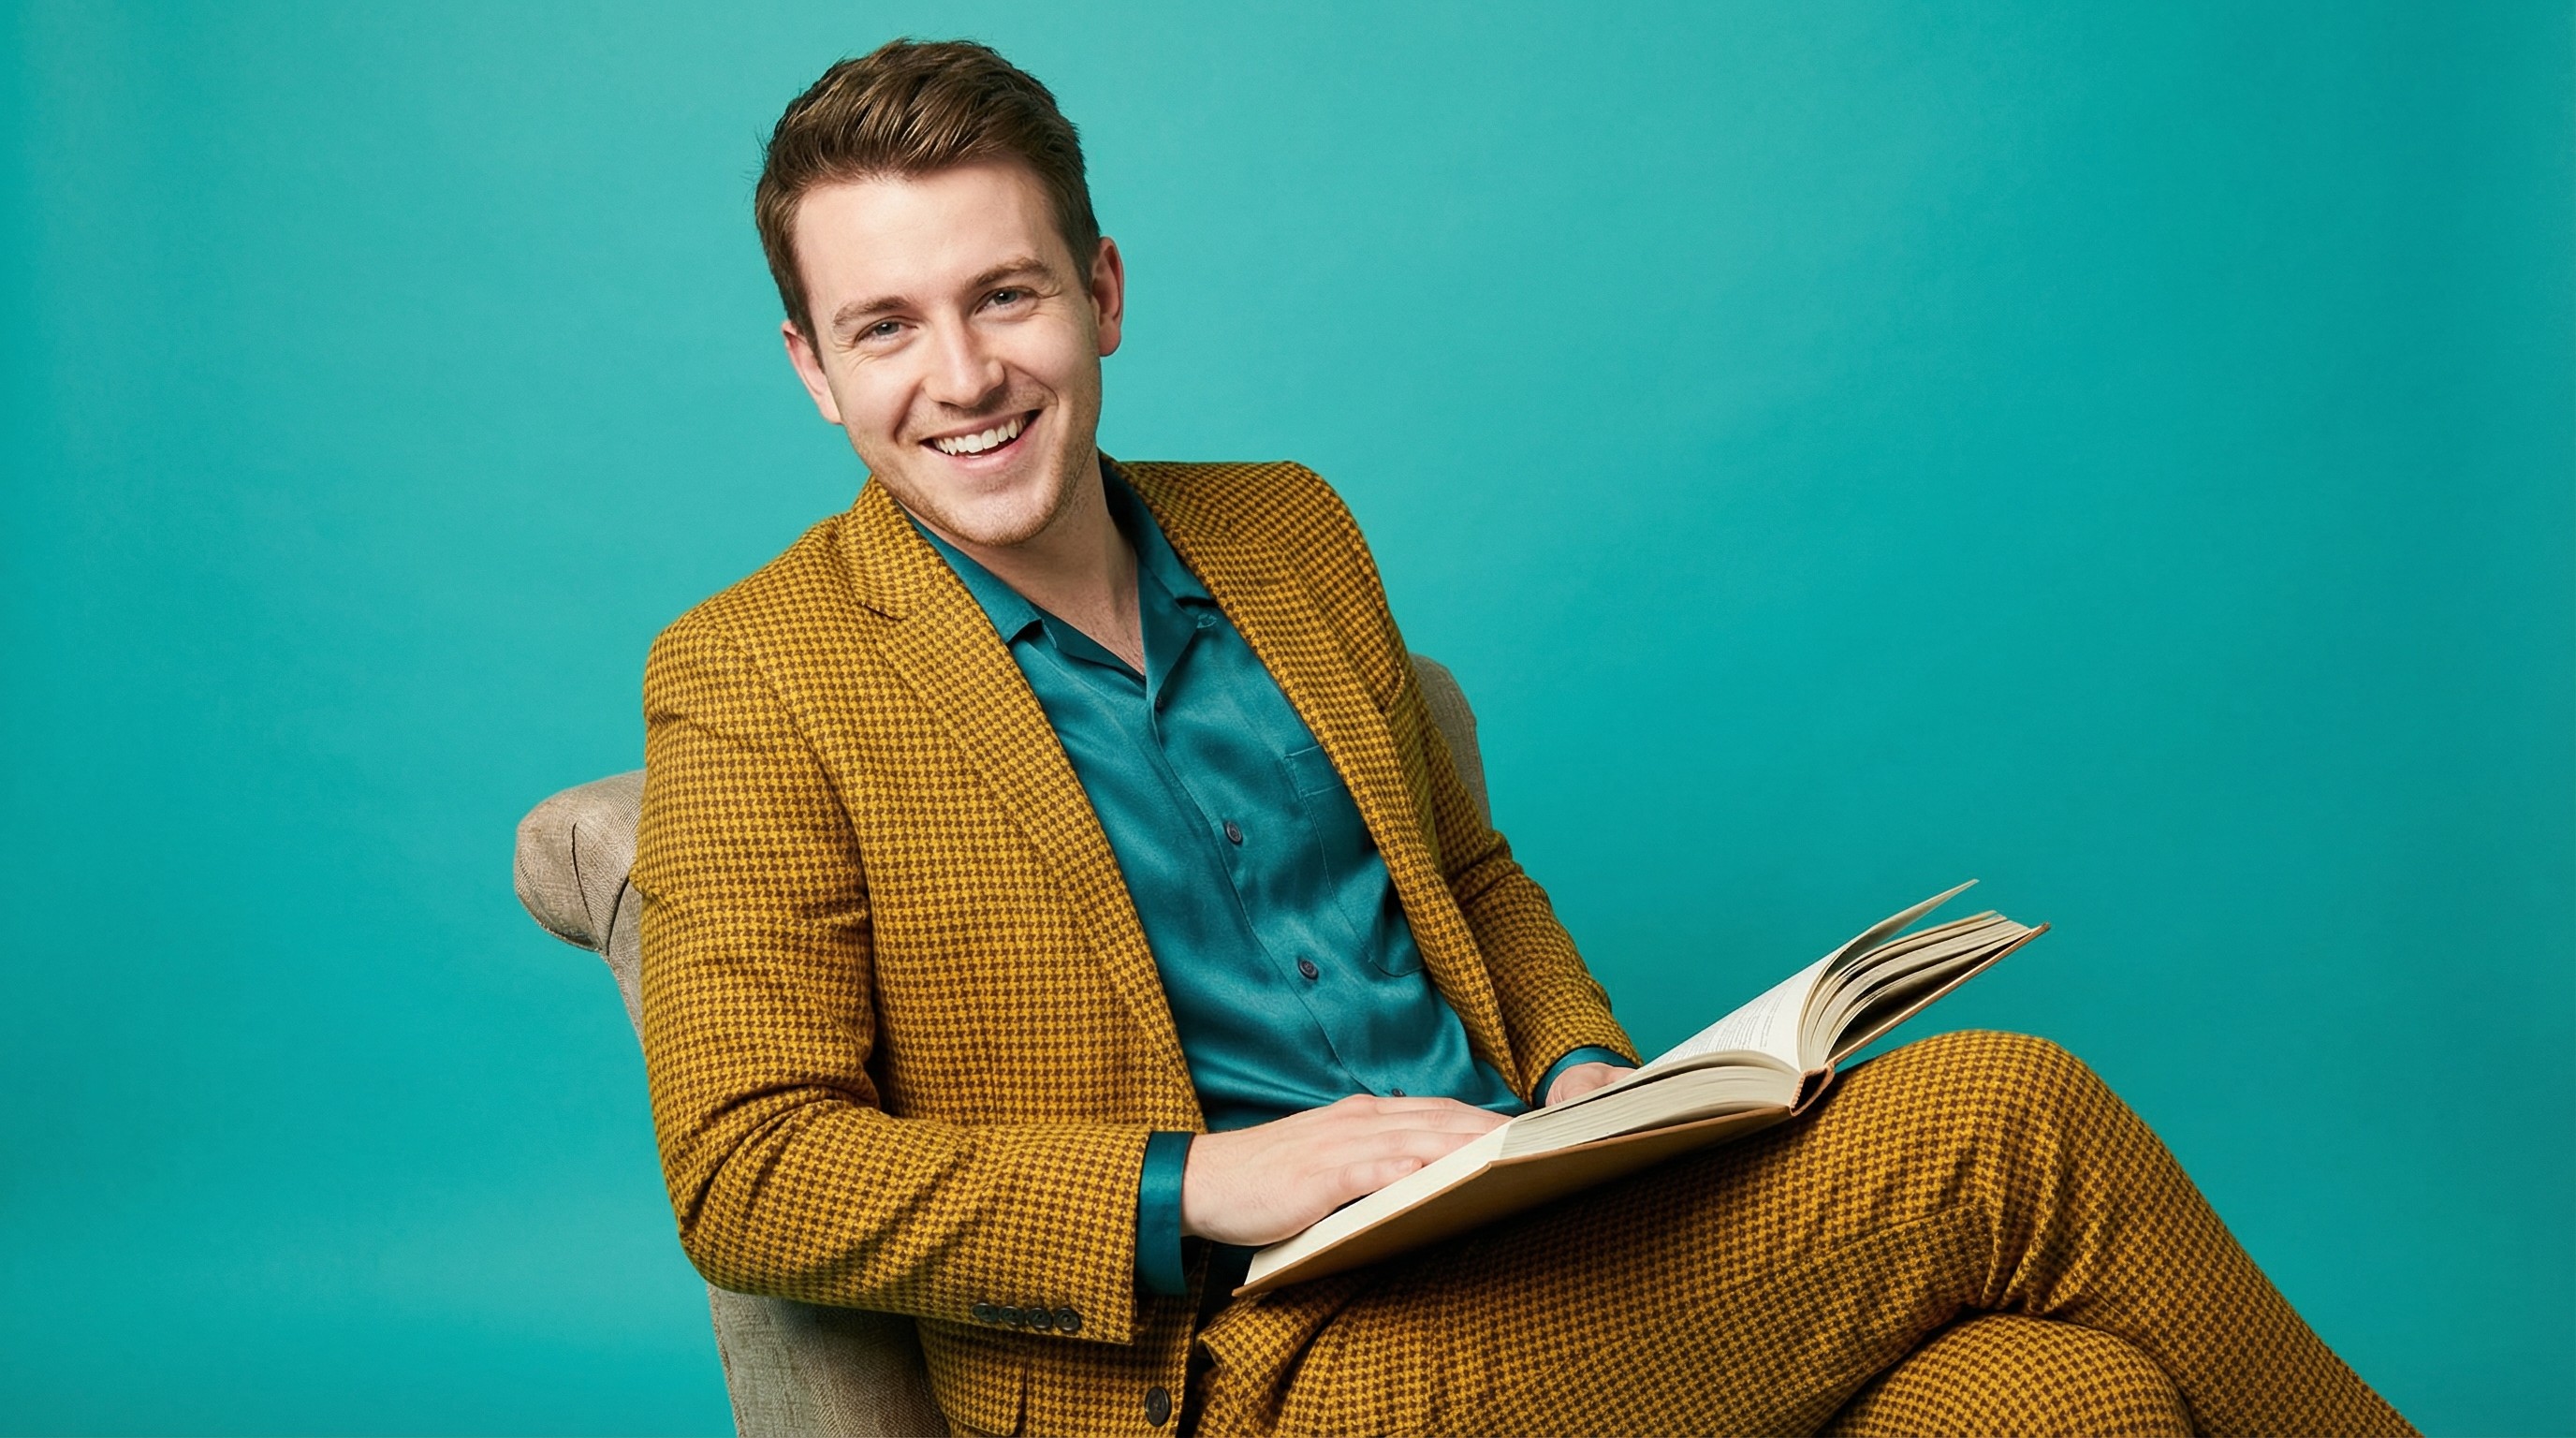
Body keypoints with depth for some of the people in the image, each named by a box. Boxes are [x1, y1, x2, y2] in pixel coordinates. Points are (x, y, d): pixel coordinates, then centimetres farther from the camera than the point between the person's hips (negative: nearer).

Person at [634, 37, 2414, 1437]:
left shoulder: (1288, 533, 14)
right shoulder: (754, 686, -4)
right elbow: (739, 1173, -9)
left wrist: (1582, 1071, 2)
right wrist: (1197, 1185, -19)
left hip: (1525, 1250, 6)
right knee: (2011, 1125, -17)